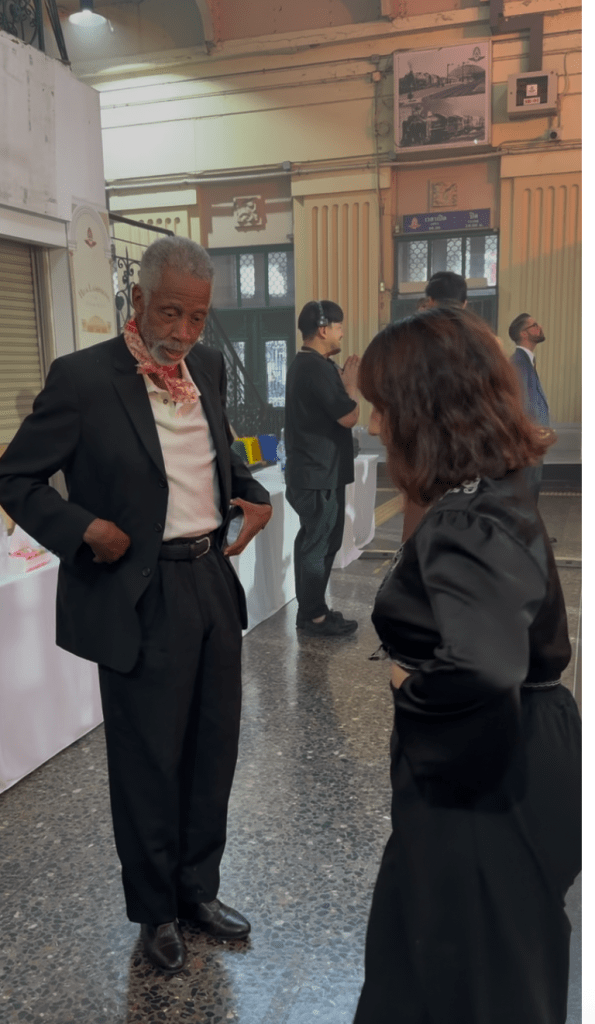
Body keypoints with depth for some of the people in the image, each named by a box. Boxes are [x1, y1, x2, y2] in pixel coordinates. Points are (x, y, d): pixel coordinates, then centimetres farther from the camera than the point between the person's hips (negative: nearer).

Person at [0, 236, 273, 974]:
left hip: (214, 582, 6)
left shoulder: (208, 367, 6)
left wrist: (253, 495, 4)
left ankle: (198, 888, 41)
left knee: (213, 750, 18)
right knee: (149, 764, 11)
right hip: (140, 599, -6)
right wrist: (82, 529, -19)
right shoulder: (83, 377, -12)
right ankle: (155, 910, 36)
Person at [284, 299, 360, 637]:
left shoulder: (305, 364, 14)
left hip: (311, 470, 10)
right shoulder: (317, 368, -19)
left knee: (311, 541, 14)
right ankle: (315, 617, 6)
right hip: (320, 474, -10)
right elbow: (349, 417, -19)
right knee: (321, 544, -3)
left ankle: (308, 610, 23)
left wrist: (344, 383, 8)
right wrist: (352, 384, -5)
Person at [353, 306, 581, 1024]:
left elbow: (481, 669, -45)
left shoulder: (468, 528, -28)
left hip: (484, 790, -9)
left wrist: (414, 689, -24)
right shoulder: (496, 494, 1)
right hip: (512, 766, 9)